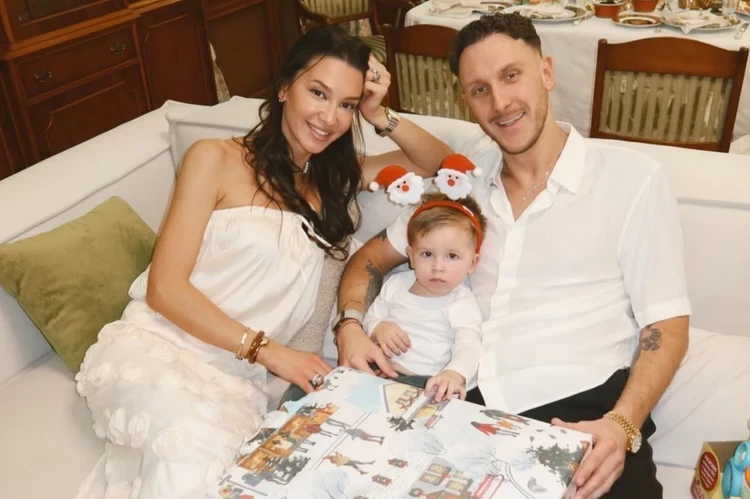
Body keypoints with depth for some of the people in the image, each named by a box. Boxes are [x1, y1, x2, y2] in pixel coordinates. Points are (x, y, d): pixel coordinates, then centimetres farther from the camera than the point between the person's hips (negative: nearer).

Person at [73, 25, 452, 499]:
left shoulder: (334, 178, 13)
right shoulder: (216, 160, -3)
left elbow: (443, 165, 17)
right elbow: (164, 288, -8)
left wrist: (380, 116, 0)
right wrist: (270, 351, -14)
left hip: (237, 377, 4)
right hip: (154, 347, -4)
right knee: (196, 451, -35)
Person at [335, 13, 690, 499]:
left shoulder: (633, 179, 1)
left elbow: (667, 324, 0)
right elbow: (375, 256, 19)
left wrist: (622, 425, -16)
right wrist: (350, 326, -1)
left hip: (580, 408, -3)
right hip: (466, 400, 3)